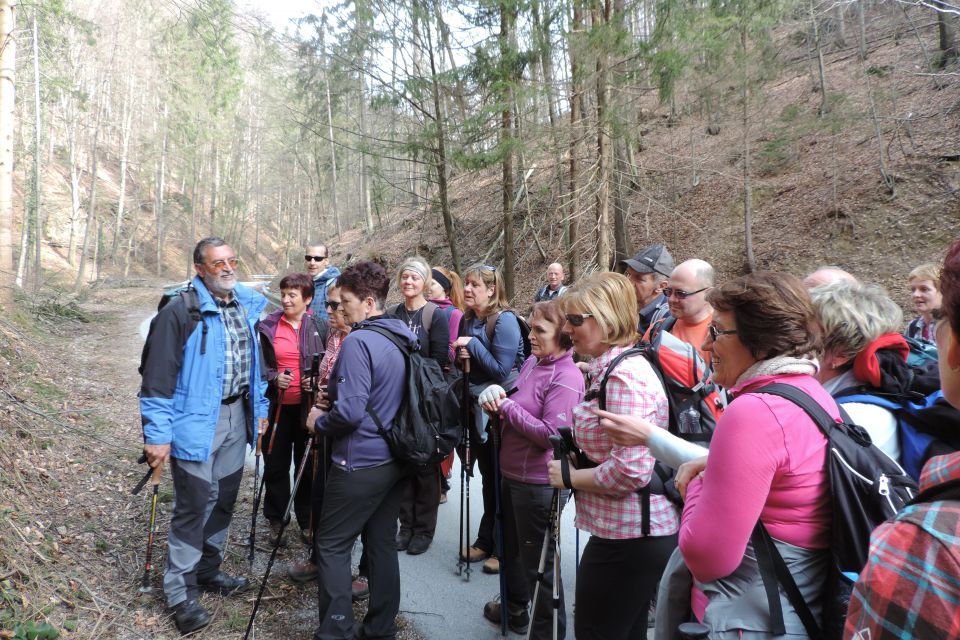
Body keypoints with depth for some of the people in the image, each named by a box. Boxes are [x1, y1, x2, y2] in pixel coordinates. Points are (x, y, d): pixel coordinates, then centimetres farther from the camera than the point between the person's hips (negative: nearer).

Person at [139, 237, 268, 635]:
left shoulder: (249, 306, 6)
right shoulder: (181, 311, -14)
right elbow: (158, 375, -15)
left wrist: (260, 408, 15)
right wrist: (157, 434, -17)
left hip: (236, 416, 7)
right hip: (196, 421, -6)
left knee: (224, 499, 16)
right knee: (194, 505, -1)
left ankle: (207, 571, 35)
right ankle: (180, 594, 13)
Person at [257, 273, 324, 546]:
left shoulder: (318, 326, -2)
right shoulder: (267, 327, 0)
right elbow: (259, 365, 5)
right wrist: (274, 378, -13)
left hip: (308, 406, -1)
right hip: (277, 406, 1)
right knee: (276, 465, 10)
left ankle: (307, 522, 23)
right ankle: (276, 521, 27)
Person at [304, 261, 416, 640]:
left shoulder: (358, 341, -19)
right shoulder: (403, 339, 8)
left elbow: (350, 412, -25)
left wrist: (319, 422, -5)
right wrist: (334, 399, 12)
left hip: (360, 463, -8)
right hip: (395, 459, 8)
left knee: (331, 546, 4)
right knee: (382, 544, 15)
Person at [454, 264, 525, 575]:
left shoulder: (504, 320, -17)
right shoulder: (468, 320, 6)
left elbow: (502, 369, -22)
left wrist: (472, 345, -20)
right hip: (478, 408, 7)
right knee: (488, 478, 17)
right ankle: (486, 542, 29)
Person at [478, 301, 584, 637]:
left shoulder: (567, 378, -21)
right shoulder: (531, 362, 3)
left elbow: (549, 433, -26)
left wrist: (505, 406, -21)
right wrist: (496, 397, -8)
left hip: (539, 483, -9)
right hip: (512, 473, 9)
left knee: (537, 559, 8)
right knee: (510, 546, 26)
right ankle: (514, 608, 50)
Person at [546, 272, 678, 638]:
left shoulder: (625, 375, -22)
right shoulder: (609, 368, 11)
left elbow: (630, 472, -27)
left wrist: (569, 476, -15)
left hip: (629, 539, -10)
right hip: (629, 533, 10)